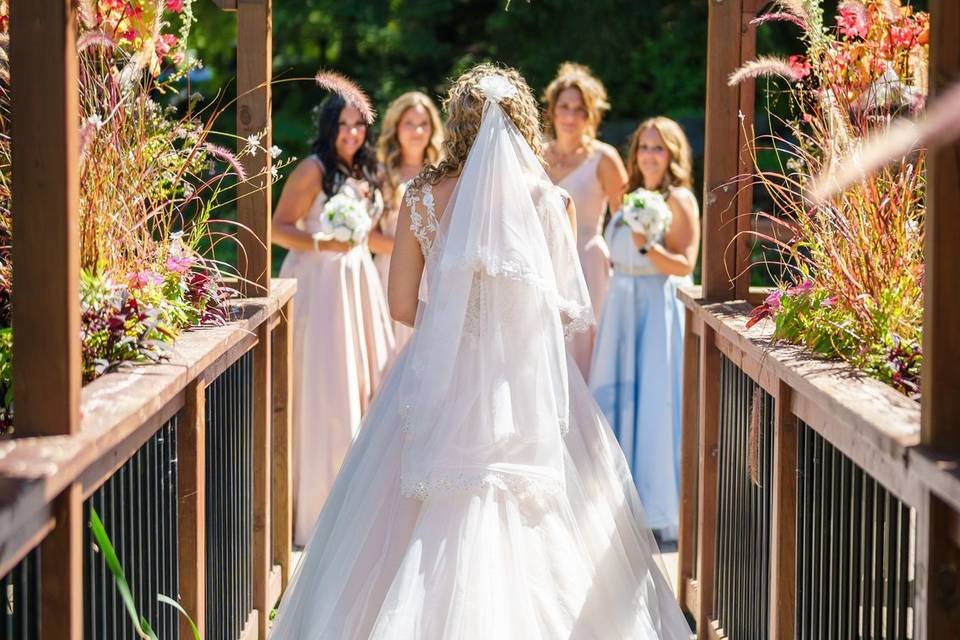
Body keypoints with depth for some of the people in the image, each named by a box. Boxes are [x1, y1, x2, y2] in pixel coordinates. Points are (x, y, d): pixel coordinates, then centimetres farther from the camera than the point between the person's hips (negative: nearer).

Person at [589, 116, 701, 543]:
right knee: (617, 399, 9)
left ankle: (662, 511, 1)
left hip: (657, 311, -8)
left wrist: (647, 247, -27)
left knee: (652, 403, -7)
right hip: (622, 309, 8)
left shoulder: (679, 200, -7)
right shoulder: (633, 197, 15)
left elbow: (684, 265, -15)